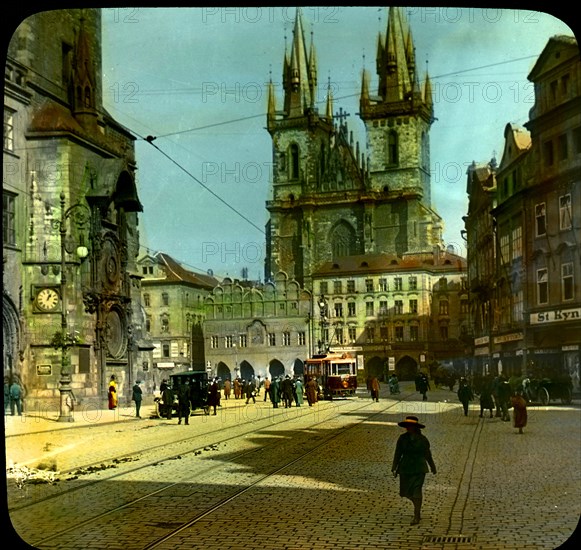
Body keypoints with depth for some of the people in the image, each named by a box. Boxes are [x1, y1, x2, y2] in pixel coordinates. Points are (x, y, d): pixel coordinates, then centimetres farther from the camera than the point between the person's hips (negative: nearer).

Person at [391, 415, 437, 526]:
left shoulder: (422, 439, -6)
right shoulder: (402, 438, -2)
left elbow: (428, 454, 6)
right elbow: (397, 454, 1)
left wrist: (432, 467, 16)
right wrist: (394, 468, -3)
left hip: (419, 468, -3)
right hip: (405, 468, 3)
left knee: (416, 490, -11)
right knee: (406, 492, 8)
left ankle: (417, 516, -2)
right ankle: (417, 504, 38)